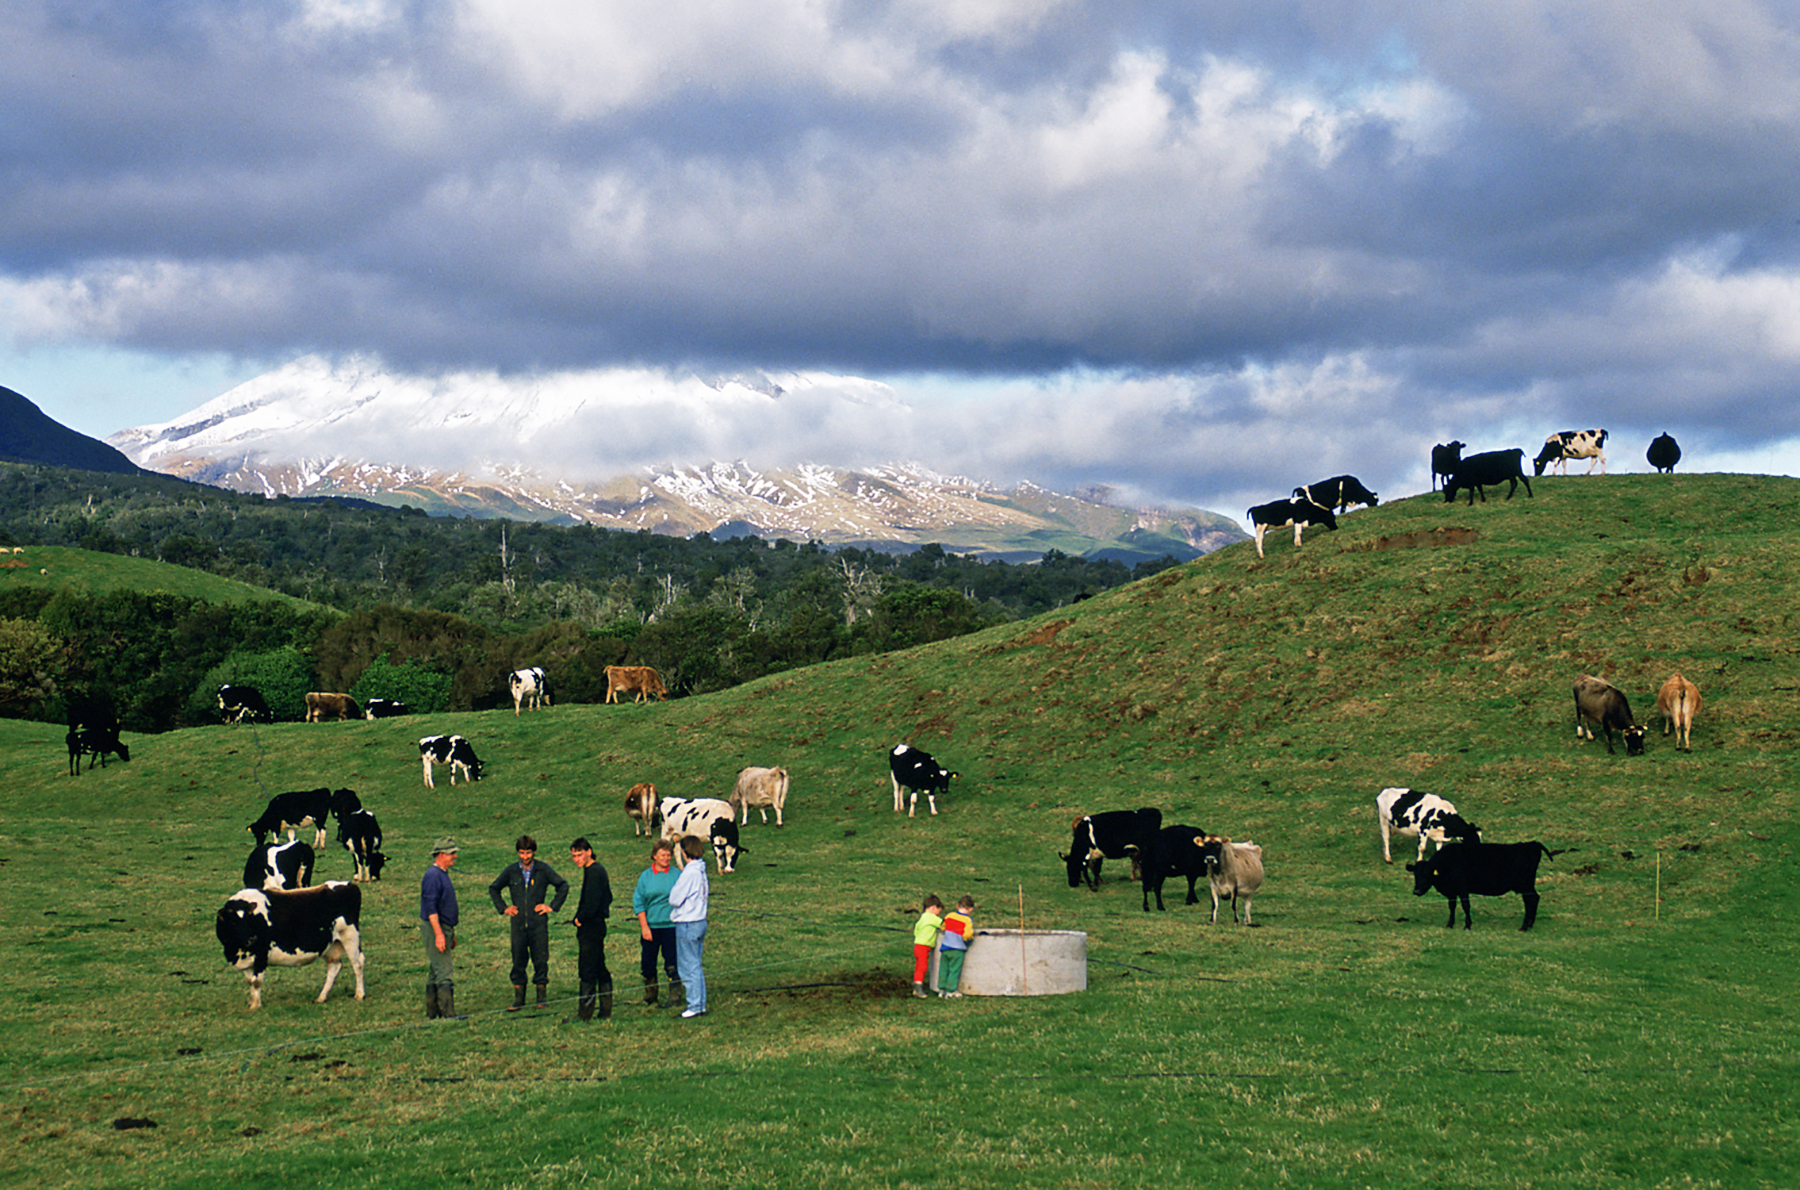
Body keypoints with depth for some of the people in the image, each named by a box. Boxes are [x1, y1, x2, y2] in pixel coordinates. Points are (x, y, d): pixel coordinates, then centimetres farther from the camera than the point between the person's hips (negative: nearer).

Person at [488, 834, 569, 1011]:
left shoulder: (543, 870, 0)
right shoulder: (511, 871, 5)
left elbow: (563, 886, 7)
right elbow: (493, 889, 19)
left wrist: (552, 906, 1)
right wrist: (503, 908, 10)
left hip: (538, 923, -2)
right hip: (518, 923, 2)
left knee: (540, 961, 0)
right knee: (518, 961, 3)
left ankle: (541, 998, 8)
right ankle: (518, 998, 9)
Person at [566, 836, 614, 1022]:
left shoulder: (593, 872, -16)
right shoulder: (599, 869, 14)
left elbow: (592, 903, -23)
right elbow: (608, 897, 22)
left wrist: (580, 919, -8)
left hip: (590, 928, -11)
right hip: (597, 926, 11)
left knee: (587, 972, -6)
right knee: (600, 970, 13)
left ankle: (584, 1013, -4)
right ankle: (605, 1012, 17)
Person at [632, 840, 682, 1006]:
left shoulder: (677, 875, 1)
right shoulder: (645, 876, 4)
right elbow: (638, 902, 3)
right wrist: (644, 927, -5)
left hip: (671, 925, -2)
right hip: (651, 926, 2)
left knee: (672, 962, -3)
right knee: (648, 963, 5)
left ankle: (675, 995, 5)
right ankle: (649, 994, 20)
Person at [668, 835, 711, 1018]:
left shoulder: (690, 873, -18)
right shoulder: (701, 870, 8)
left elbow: (675, 899, -17)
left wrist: (673, 890, 4)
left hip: (687, 924, -9)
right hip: (700, 920, 9)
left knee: (689, 967, -2)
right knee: (695, 966, 15)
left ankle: (695, 1006, 1)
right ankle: (700, 1004, 18)